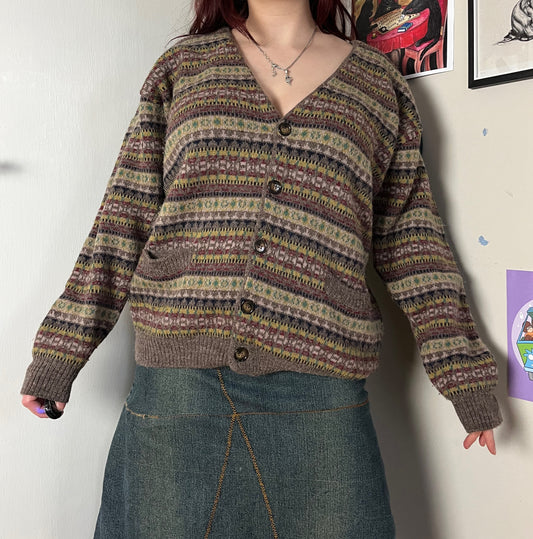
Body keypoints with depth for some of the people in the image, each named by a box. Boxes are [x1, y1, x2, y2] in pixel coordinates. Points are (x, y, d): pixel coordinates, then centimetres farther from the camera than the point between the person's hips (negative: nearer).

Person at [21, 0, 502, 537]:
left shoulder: (379, 81, 11)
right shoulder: (183, 64, 11)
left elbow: (411, 238, 8)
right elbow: (124, 217, 6)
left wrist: (465, 373, 7)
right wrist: (59, 352, 4)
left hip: (320, 396, 0)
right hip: (175, 383, 1)